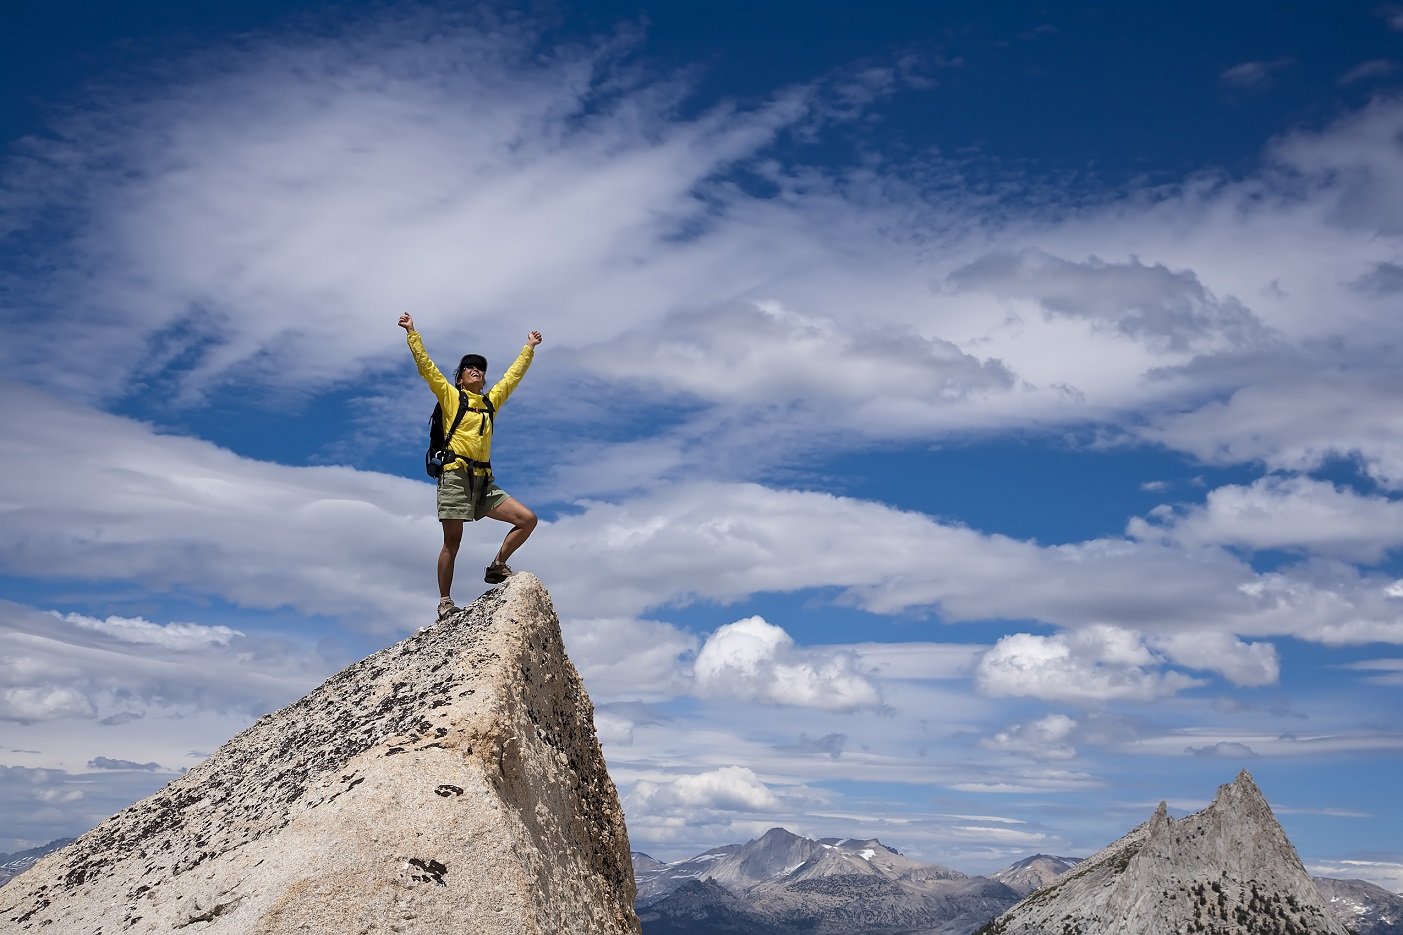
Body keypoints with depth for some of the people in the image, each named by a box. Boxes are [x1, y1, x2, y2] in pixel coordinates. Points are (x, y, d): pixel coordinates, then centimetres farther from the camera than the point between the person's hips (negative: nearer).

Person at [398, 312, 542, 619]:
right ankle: (444, 601, 1)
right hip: (456, 475, -5)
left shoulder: (491, 400, 19)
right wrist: (411, 332, -3)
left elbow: (514, 374, 30)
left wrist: (529, 348, 36)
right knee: (452, 541, -6)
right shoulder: (451, 396, 7)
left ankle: (497, 567, 8)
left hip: (484, 479, 5)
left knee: (528, 519, -6)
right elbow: (425, 366, 1)